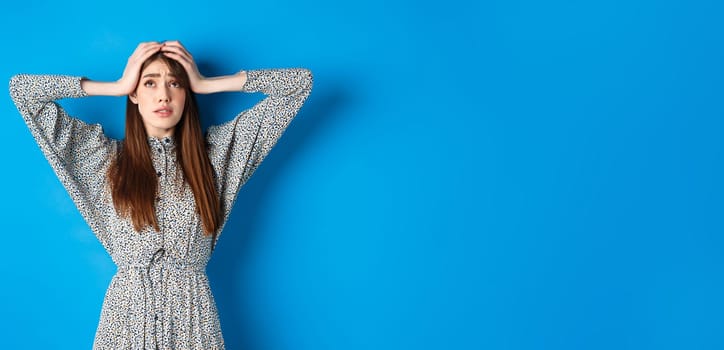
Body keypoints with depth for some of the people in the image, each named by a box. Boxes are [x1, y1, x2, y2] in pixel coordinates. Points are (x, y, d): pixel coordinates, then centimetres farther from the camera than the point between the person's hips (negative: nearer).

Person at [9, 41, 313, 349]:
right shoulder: (107, 157, 3)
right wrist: (117, 86, -1)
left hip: (192, 316, 0)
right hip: (126, 315, 0)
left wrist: (205, 84, -1)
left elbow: (300, 82, 1)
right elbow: (21, 90, 2)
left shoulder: (216, 151, 2)